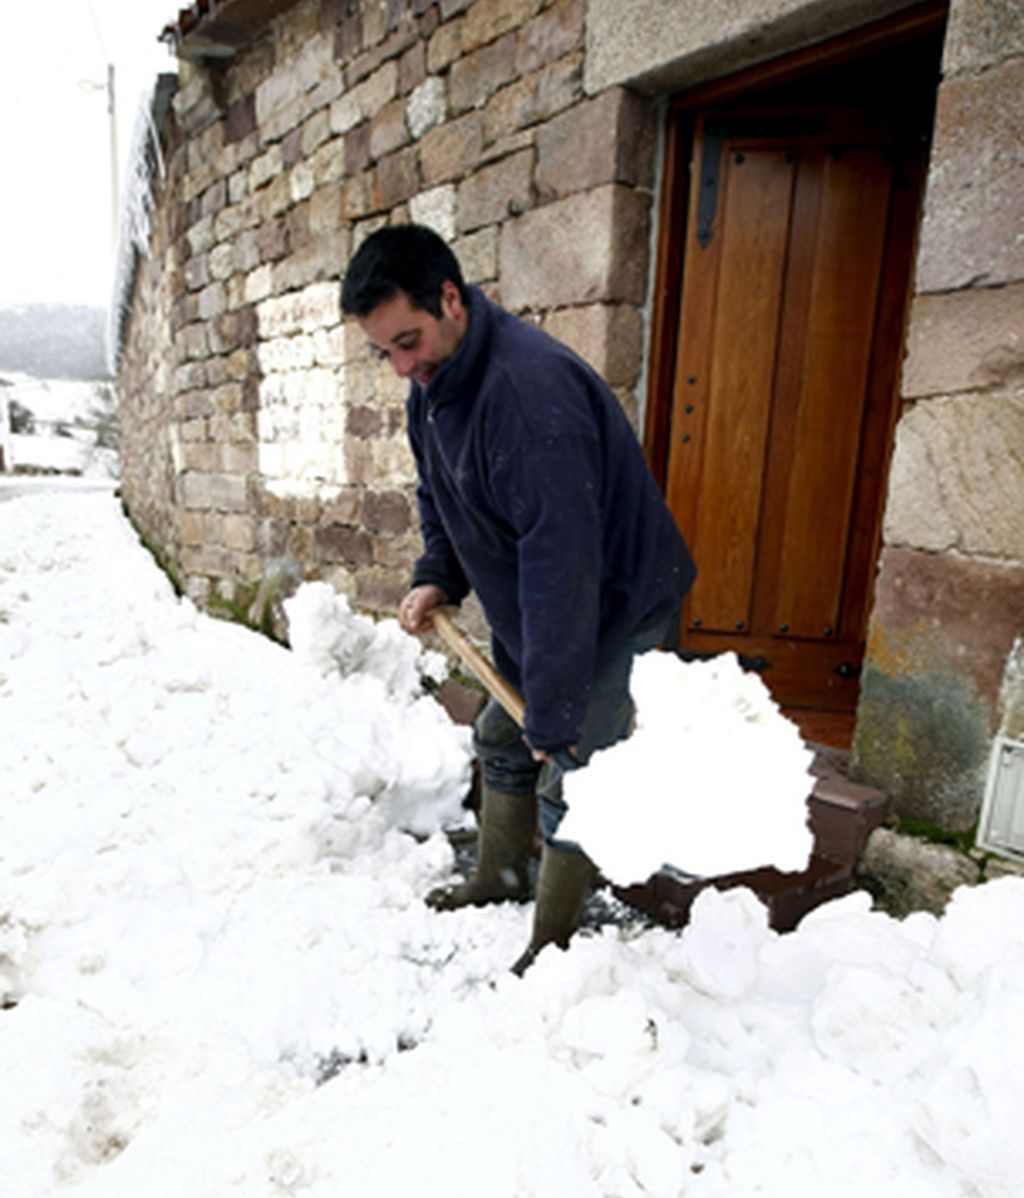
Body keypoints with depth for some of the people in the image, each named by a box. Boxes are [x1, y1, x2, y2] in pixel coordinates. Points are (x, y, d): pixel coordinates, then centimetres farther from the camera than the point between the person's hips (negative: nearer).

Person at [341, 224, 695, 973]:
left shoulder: (529, 387, -33)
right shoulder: (432, 384, 0)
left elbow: (561, 560, -36)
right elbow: (441, 496, 16)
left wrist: (553, 715, -32)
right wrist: (437, 578, -2)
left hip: (617, 603, -9)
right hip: (530, 608, 9)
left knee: (568, 781, -3)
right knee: (501, 743, 19)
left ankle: (552, 945, 18)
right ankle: (499, 882, 40)